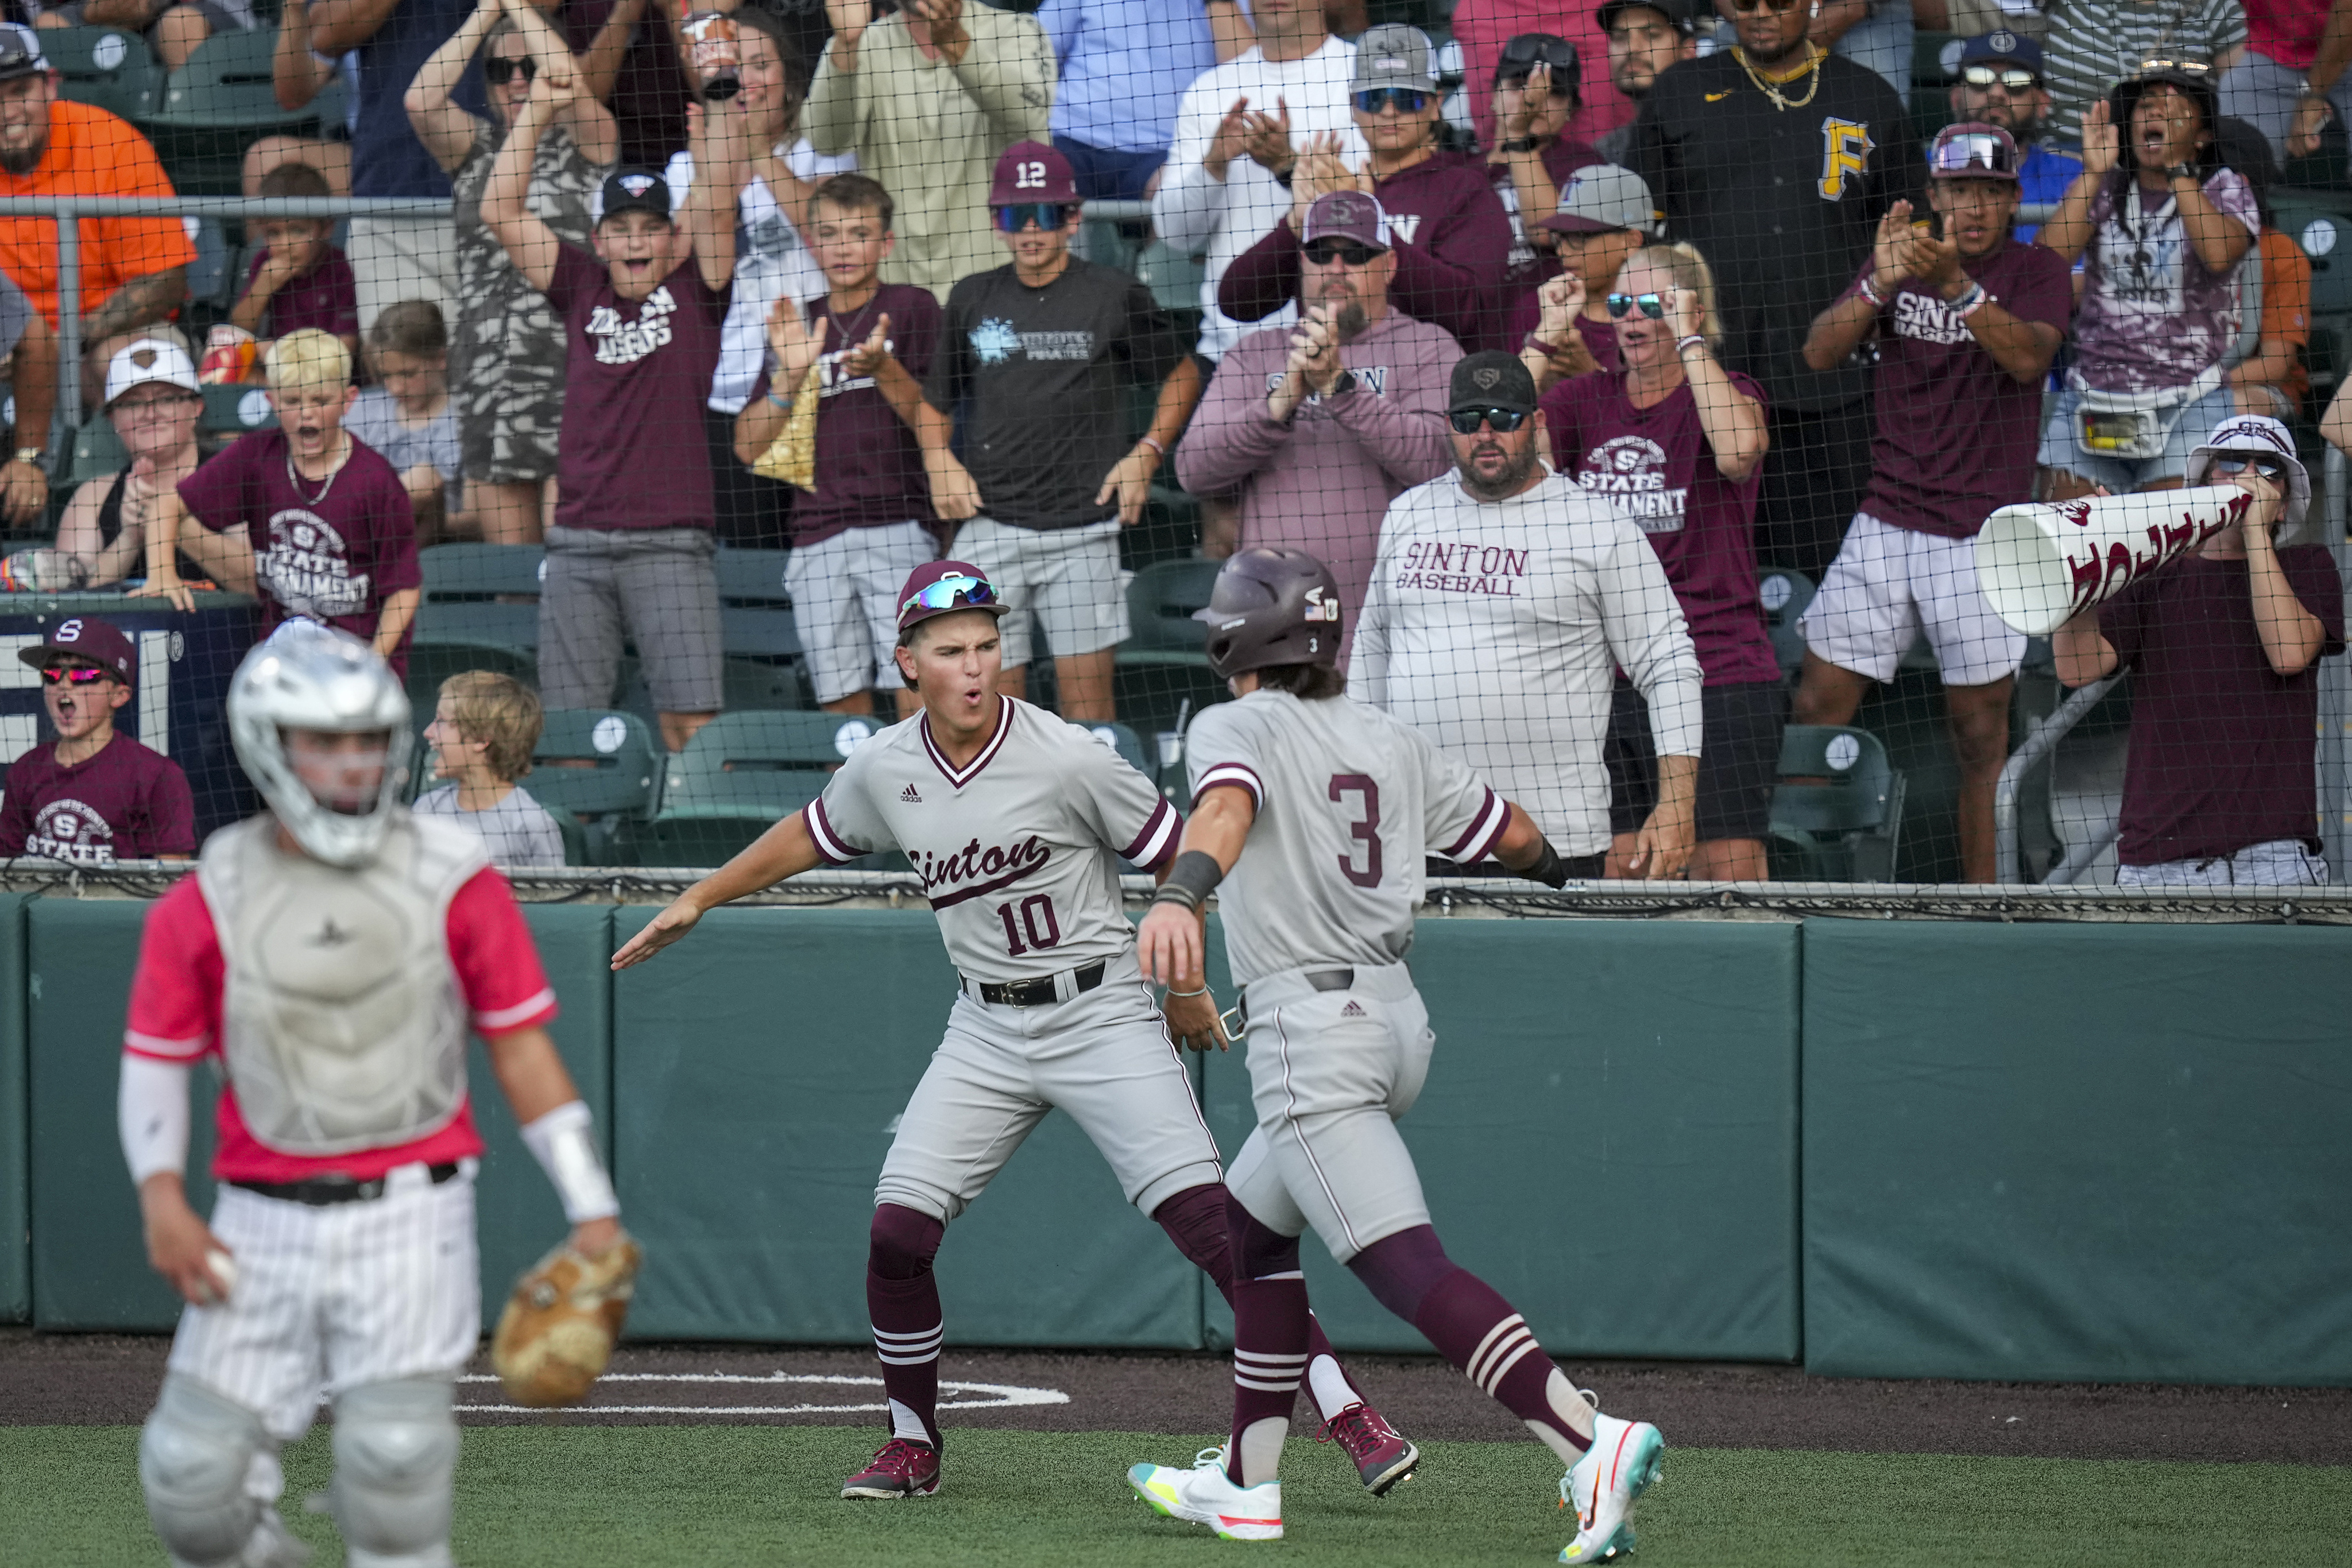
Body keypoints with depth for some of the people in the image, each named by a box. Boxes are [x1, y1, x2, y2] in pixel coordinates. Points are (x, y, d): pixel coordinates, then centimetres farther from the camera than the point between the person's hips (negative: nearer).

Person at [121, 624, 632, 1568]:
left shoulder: (452, 881, 1)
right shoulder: (207, 902, 3)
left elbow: (523, 1051, 4)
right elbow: (155, 1058, 8)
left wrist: (592, 1212, 0)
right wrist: (161, 1198, -8)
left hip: (409, 1215, -2)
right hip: (265, 1223, 2)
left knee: (393, 1456, -17)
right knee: (193, 1476, -5)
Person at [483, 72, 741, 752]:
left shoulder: (693, 290, 7)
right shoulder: (582, 290, 13)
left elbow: (716, 198, -3)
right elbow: (501, 211, 11)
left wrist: (723, 105, -7)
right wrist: (537, 110, 8)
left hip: (671, 543, -3)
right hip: (579, 543, 3)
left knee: (692, 725, -10)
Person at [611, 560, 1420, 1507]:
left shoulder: (1069, 761, -16)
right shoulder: (885, 771, -1)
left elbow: (1180, 856, -4)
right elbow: (808, 836, 21)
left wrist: (1182, 983, 5)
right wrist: (699, 899, 26)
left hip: (1103, 1013, -5)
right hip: (986, 1031, 5)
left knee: (1208, 1221, -16)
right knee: (897, 1232, -6)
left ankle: (1346, 1415, -15)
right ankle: (913, 1445, 14)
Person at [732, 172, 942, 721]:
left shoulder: (911, 307, 4)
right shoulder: (798, 325, 16)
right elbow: (748, 446, 11)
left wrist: (882, 368, -16)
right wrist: (790, 375, -5)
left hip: (897, 525, -4)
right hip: (817, 539, 4)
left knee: (917, 692, -14)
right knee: (844, 704, 1)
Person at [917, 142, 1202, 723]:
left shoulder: (1114, 296, 3)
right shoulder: (973, 299, 11)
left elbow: (1182, 375, 15)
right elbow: (935, 400, 20)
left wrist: (1147, 455, 3)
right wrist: (938, 459, 1)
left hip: (1081, 521, -2)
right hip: (988, 526, 2)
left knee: (1086, 693, -4)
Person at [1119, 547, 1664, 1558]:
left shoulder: (1236, 727, -3)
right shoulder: (1390, 743, 16)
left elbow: (1227, 804, -26)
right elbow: (1516, 837, 22)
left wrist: (1182, 892, -46)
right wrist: (1550, 864, 47)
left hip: (1310, 1033, -9)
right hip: (1397, 1022, 9)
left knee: (1407, 1269, -17)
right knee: (1252, 1220, 26)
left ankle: (1591, 1442, -34)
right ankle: (1243, 1487, 28)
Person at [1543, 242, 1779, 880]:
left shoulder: (1730, 394, 0)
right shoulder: (1587, 401, 12)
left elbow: (1737, 451, -23)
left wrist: (1690, 342, -16)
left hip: (1718, 678, -4)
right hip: (1602, 680, 4)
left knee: (1730, 877, -8)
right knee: (1618, 885, 2)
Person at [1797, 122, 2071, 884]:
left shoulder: (2037, 272, 0)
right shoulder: (1899, 259, 7)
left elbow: (2028, 358, -19)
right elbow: (1821, 351, -5)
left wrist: (1958, 285, -33)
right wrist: (1879, 285, -24)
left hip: (1982, 535, -2)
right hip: (1884, 527, 3)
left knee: (1980, 729, -1)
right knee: (1818, 706, -2)